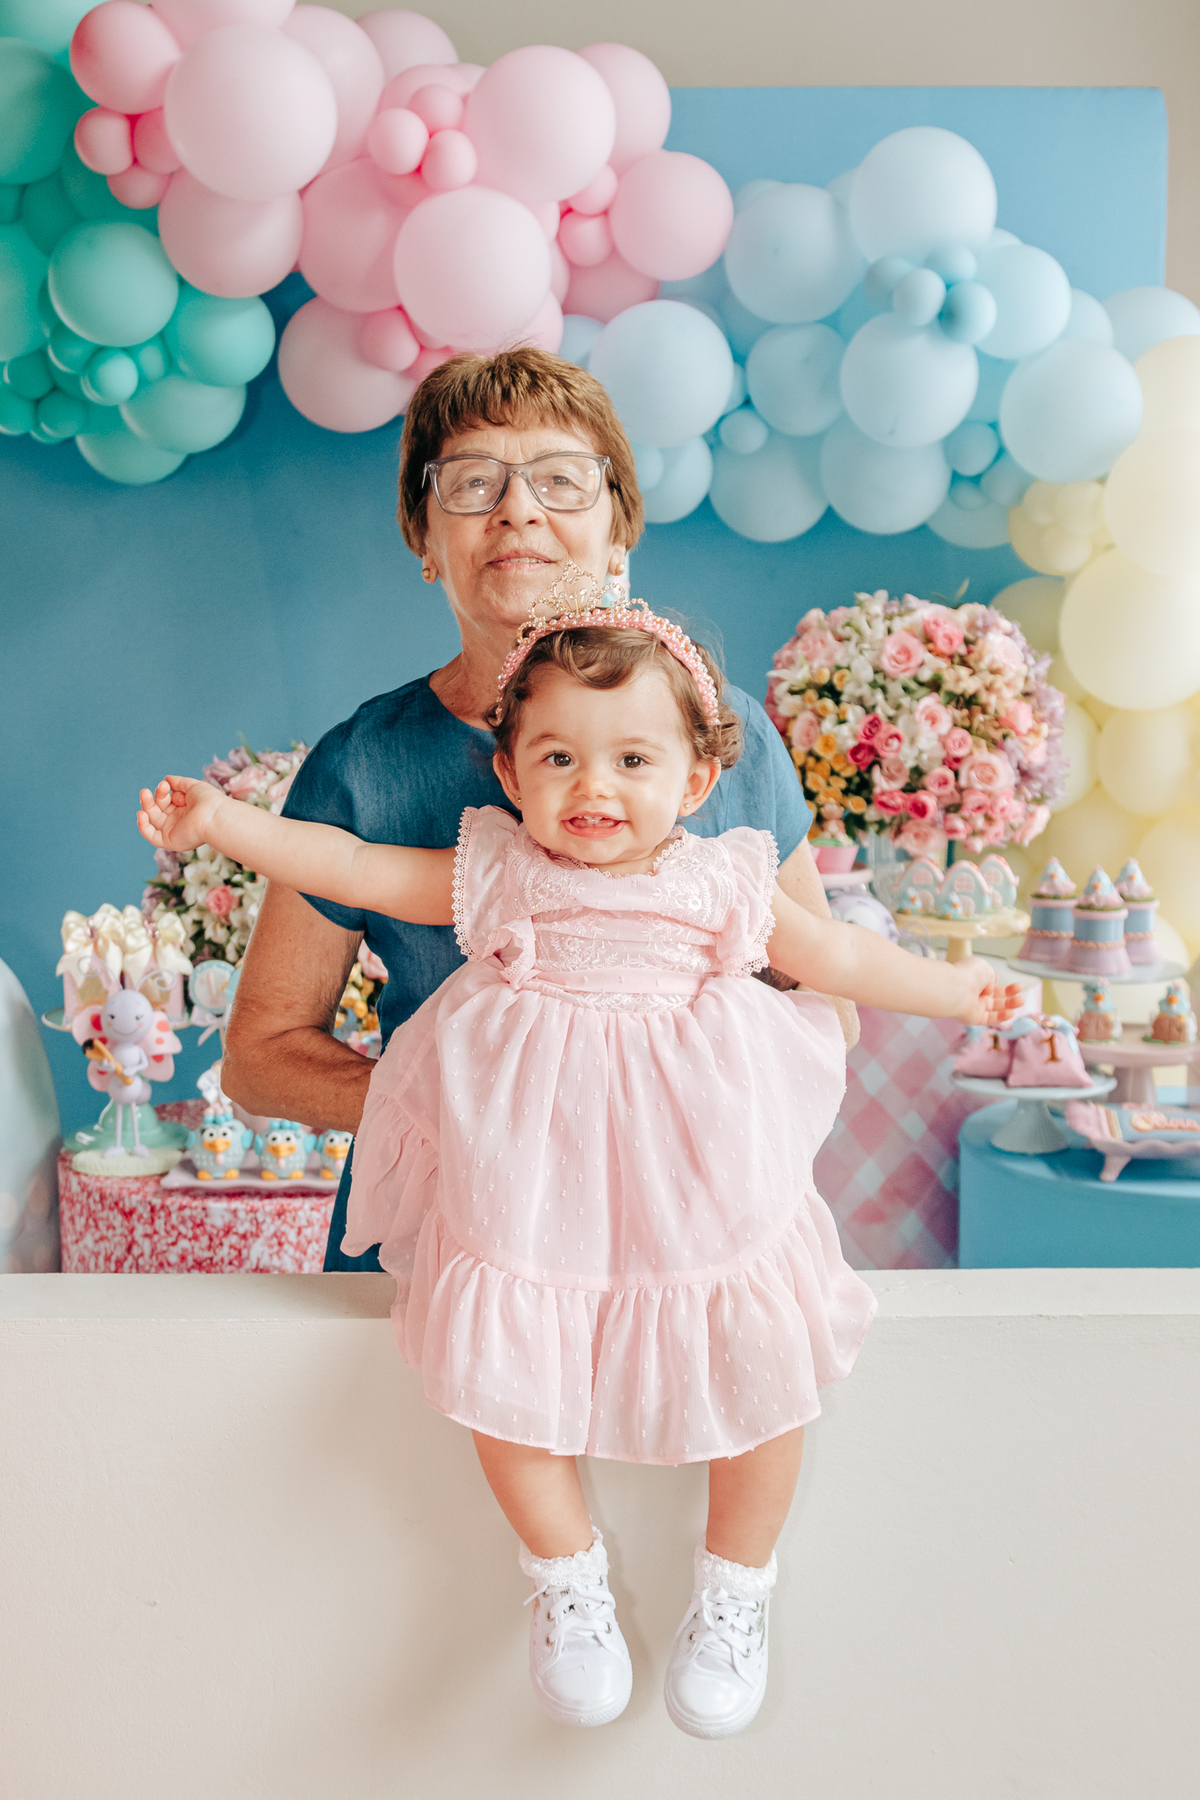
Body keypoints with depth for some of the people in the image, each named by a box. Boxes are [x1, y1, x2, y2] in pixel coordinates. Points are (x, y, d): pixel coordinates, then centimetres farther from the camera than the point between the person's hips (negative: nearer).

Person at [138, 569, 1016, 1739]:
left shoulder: (724, 883, 2)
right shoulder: (494, 876, 0)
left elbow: (837, 955, 15)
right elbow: (353, 868, 0)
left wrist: (952, 990, 22)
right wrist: (224, 822, -8)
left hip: (703, 1207, 1)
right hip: (529, 1208, 0)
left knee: (763, 1374, -4)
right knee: (499, 1375, -9)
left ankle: (734, 1588, 23)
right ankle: (567, 1577, 19)